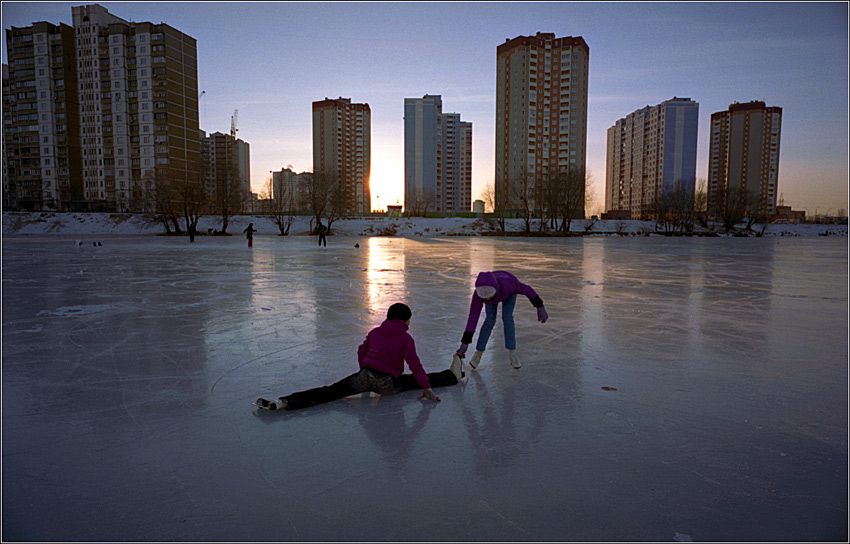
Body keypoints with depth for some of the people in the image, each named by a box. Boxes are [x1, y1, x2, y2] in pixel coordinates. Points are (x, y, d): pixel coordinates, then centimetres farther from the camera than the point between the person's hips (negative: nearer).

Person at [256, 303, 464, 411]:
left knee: (329, 392, -7)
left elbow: (362, 351, 25)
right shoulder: (405, 339, 1)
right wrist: (426, 388, -3)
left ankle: (284, 402, -20)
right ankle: (452, 376, 36)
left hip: (365, 376, 3)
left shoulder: (375, 332, 16)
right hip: (388, 384, -2)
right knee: (414, 380, 19)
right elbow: (415, 365, -5)